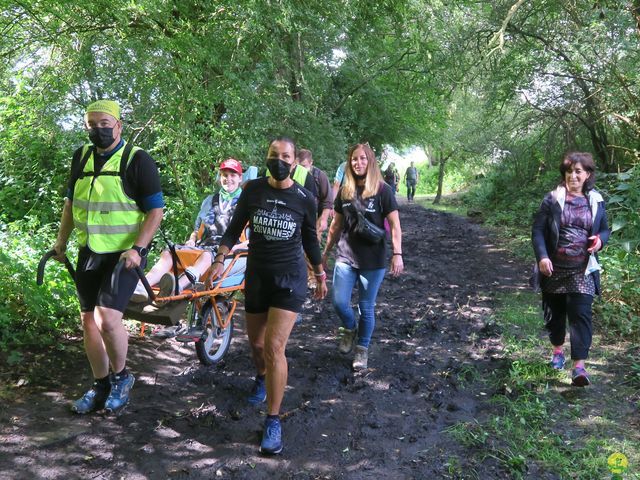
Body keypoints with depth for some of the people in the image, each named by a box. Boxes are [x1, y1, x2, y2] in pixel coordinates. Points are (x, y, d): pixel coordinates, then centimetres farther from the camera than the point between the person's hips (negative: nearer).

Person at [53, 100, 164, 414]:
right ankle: (101, 387, 25)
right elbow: (71, 201, 20)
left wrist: (137, 249, -21)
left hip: (124, 254, -6)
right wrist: (62, 240, 18)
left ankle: (121, 377, 6)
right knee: (89, 319, 9)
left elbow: (155, 210, -12)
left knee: (107, 317, -20)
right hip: (89, 252, 6)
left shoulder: (137, 160, -10)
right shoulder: (82, 157, 8)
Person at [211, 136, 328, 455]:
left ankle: (273, 421, -2)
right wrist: (219, 260, -7)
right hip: (257, 275, 3)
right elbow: (234, 229, 5)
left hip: (290, 277, -3)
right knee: (256, 343, 17)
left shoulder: (305, 199, -5)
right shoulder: (252, 190, -3)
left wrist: (320, 275, 14)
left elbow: (310, 239, 8)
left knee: (274, 348, -14)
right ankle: (262, 378, 52)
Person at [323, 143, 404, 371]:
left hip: (373, 260, -3)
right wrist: (326, 252, 18)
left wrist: (397, 254, -15)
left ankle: (362, 349, 25)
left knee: (366, 307, 6)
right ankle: (350, 329, 28)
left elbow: (394, 225, -7)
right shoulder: (344, 191, 5)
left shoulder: (382, 190, -7)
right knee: (338, 301, -4)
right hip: (345, 256, 3)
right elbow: (336, 225, 14)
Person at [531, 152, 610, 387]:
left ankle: (579, 366, -9)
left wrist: (600, 239, -8)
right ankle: (557, 349, 38)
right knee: (555, 312, 13)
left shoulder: (596, 201, 5)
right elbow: (537, 230, -4)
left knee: (581, 314, -9)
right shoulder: (552, 199, -3)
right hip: (554, 268, 0)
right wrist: (542, 256, -18)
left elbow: (605, 229, 16)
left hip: (582, 270, 0)